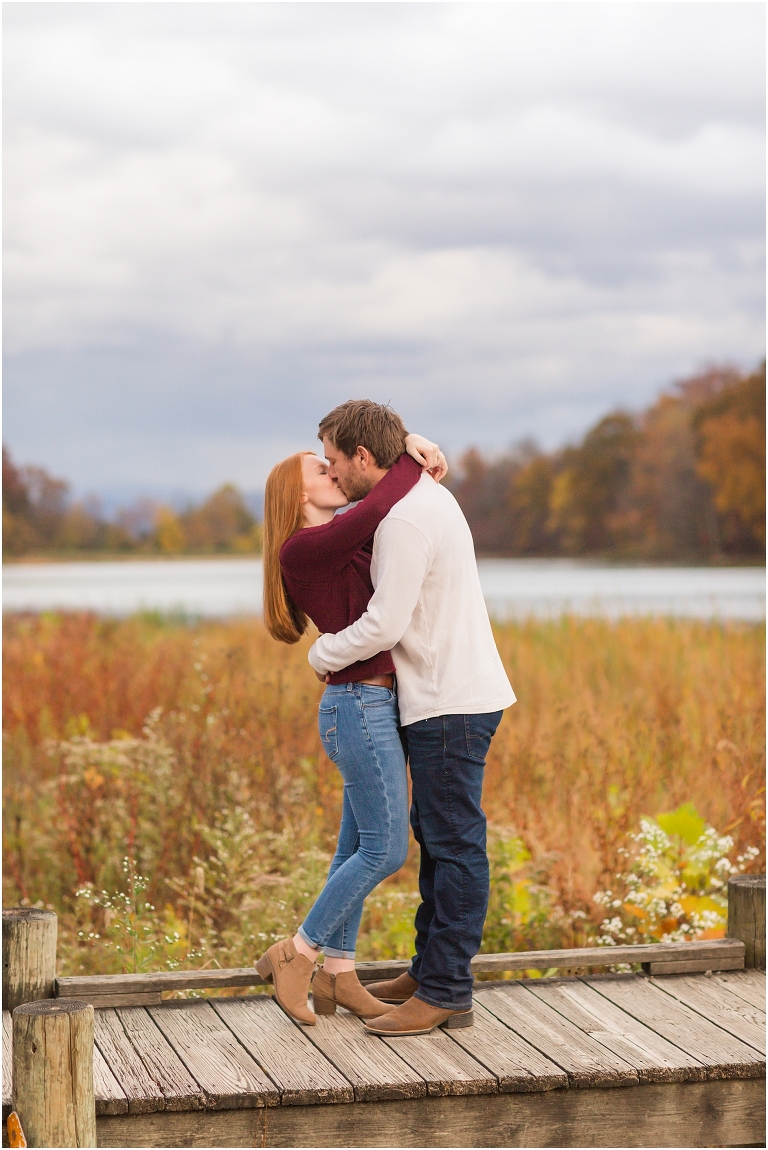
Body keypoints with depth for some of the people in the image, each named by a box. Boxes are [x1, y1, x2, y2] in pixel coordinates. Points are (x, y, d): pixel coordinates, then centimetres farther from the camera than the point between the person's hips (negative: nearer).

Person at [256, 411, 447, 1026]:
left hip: (378, 705, 9)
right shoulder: (300, 549, -12)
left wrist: (415, 445, 2)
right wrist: (411, 459, -8)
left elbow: (390, 505, 22)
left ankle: (337, 975, 20)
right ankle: (295, 953, 6)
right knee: (385, 851, -6)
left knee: (358, 847, 12)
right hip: (359, 705, -9)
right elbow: (376, 510, -24)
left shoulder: (346, 542, 15)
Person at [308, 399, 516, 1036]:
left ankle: (447, 992, -2)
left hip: (451, 703, -11)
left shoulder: (406, 519, -19)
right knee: (436, 837, 16)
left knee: (454, 844, -6)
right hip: (447, 697, 11)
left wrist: (323, 654, -5)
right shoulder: (427, 496, 14)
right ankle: (429, 970, 25)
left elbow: (384, 626, -20)